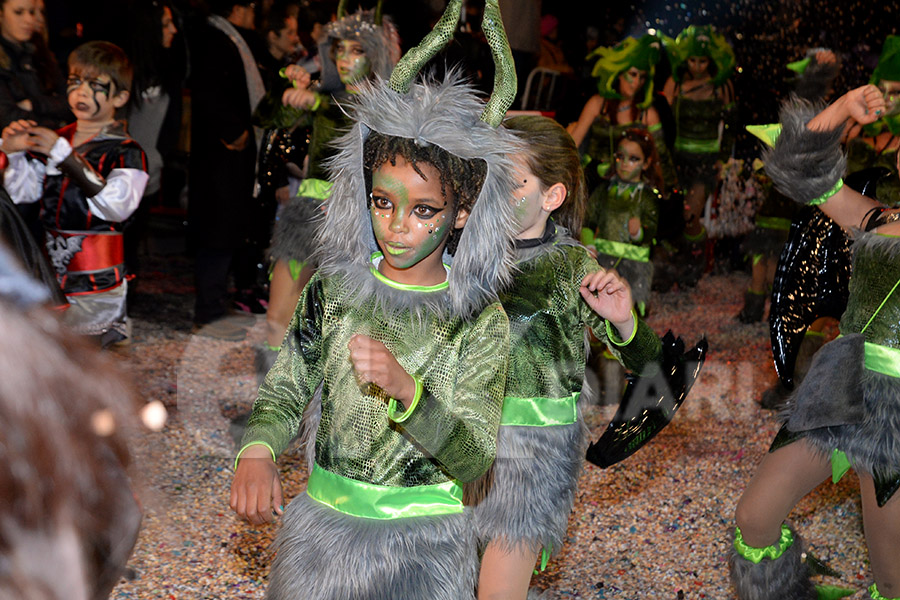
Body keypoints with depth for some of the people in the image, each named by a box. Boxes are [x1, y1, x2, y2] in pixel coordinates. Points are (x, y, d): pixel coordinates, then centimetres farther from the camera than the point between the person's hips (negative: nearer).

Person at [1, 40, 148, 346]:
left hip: (95, 274, -5)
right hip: (48, 263, 5)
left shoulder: (126, 151, -7)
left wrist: (64, 155, -25)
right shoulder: (55, 139, 11)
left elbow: (118, 205, -25)